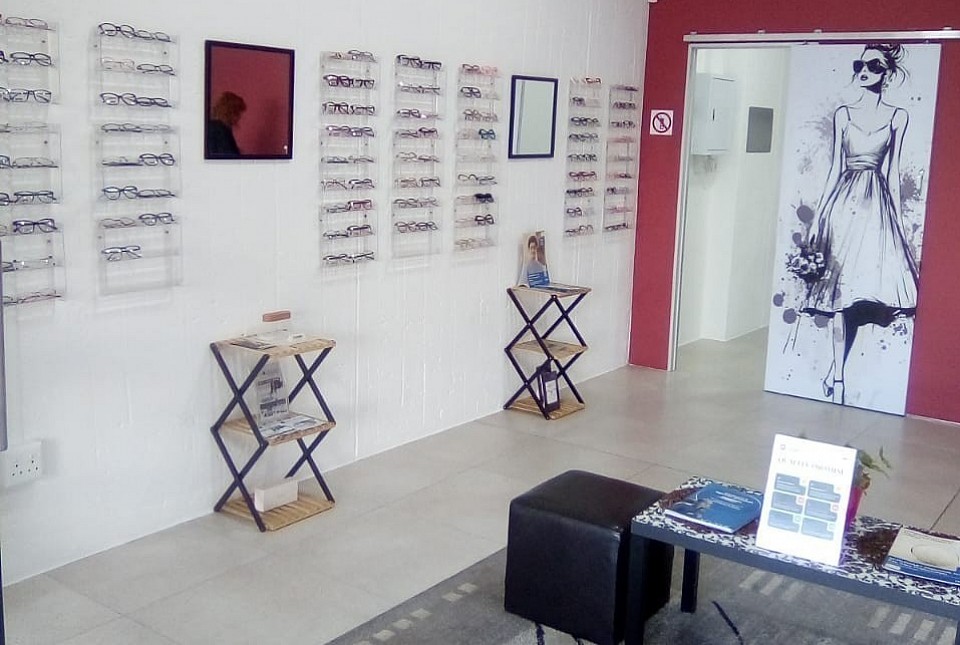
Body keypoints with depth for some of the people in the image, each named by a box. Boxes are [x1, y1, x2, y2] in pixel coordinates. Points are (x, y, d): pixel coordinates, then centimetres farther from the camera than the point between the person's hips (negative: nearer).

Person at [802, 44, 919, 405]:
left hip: (877, 203, 0)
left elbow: (893, 171, 7)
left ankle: (837, 370, 5)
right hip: (843, 200, 0)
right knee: (839, 283, -3)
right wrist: (818, 216, 5)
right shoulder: (843, 114, 8)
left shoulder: (898, 117, 6)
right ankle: (838, 374, 2)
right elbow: (836, 166, 9)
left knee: (864, 281, -8)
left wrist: (897, 218, 4)